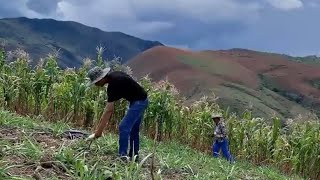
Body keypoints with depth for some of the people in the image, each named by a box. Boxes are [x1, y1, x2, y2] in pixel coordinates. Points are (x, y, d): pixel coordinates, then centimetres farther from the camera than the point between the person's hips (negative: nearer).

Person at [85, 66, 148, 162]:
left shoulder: (113, 85, -25)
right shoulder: (113, 75, 1)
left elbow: (108, 111, -25)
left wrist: (98, 131, -22)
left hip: (138, 101, -10)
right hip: (142, 100, 10)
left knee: (123, 127, -13)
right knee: (133, 129, 15)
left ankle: (123, 156, -11)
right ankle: (134, 156, 22)